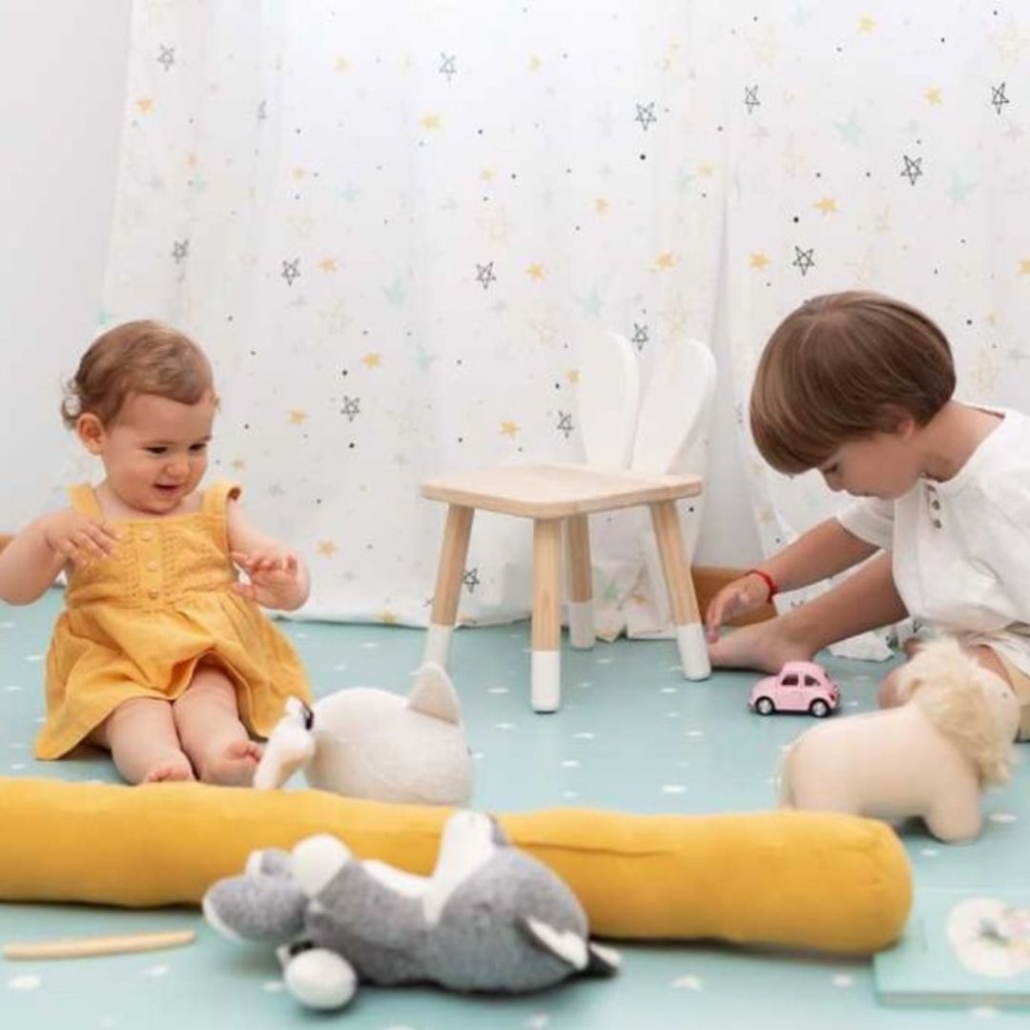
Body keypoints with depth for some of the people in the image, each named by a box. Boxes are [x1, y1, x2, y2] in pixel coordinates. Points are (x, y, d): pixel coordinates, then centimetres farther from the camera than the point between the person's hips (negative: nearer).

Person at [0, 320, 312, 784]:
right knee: (138, 712, -33)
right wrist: (45, 535, -23)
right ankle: (161, 764, -62)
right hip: (114, 673, -1)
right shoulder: (80, 517, 5)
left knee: (208, 696, -32)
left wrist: (284, 587, -26)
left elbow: (294, 586, 1)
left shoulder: (217, 511, 8)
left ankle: (221, 754, -62)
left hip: (208, 663, 1)